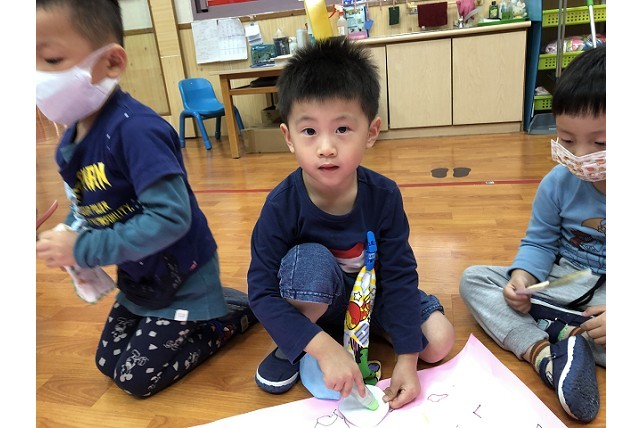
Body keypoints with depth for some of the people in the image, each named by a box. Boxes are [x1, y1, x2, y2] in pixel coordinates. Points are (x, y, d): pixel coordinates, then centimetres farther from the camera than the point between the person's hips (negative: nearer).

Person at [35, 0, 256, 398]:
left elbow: (170, 217, -34)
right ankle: (210, 308, 29)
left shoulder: (135, 129, -30)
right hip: (138, 276, 9)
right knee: (109, 362, 21)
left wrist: (84, 250, -26)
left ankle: (243, 309, 11)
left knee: (136, 377, 4)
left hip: (181, 275, -8)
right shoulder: (70, 141, -2)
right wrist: (68, 238, -10)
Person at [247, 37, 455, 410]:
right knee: (311, 260, -35)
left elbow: (400, 274, -17)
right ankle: (291, 348, -6)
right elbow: (262, 292, -26)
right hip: (311, 300, -2)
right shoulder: (282, 206, -29)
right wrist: (324, 348, -36)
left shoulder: (384, 195, -23)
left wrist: (407, 358, -20)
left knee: (439, 341, -11)